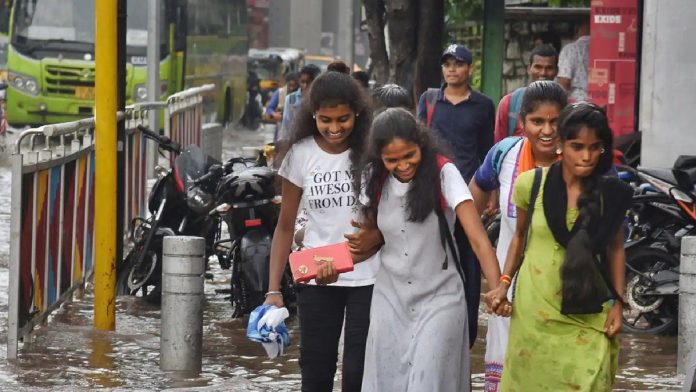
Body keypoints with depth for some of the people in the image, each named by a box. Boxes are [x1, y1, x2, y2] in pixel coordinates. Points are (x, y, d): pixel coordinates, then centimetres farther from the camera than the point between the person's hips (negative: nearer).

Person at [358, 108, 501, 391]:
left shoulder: (443, 174, -15)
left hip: (439, 297, -4)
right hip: (390, 299, 4)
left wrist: (497, 289, -30)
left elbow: (478, 239, -21)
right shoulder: (375, 179, -1)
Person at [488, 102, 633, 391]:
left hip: (588, 312, 0)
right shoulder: (530, 183, -4)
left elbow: (615, 248, 9)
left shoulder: (611, 194, -2)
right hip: (535, 308, 0)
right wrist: (504, 282, 1)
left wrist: (617, 303, 5)